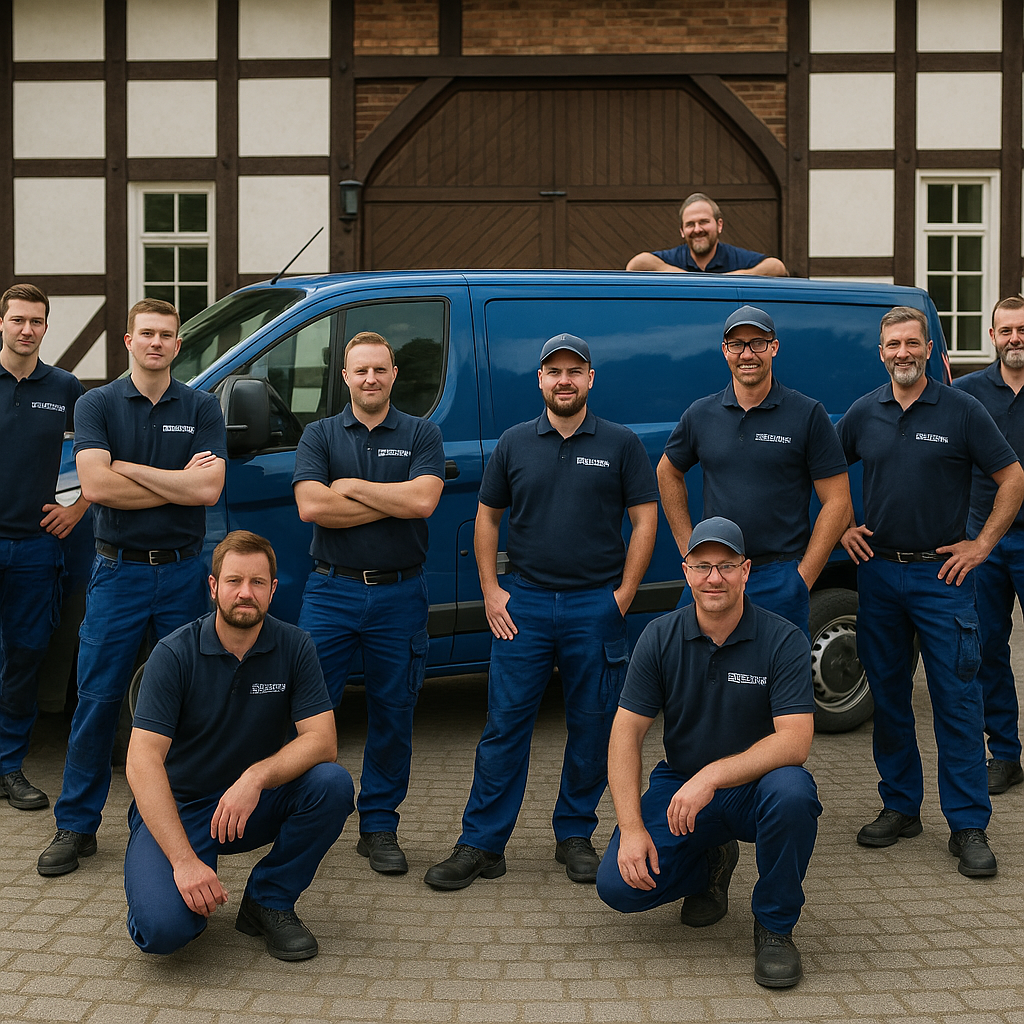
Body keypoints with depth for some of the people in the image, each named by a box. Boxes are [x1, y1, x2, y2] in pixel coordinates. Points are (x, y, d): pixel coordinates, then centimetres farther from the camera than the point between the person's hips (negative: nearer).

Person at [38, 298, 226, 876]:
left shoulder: (202, 408, 4)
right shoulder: (98, 405, 2)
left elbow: (209, 489, -10)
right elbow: (96, 486, -12)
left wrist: (129, 468, -10)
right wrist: (178, 483, -11)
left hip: (183, 572, 1)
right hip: (119, 569, -1)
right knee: (98, 700, 1)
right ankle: (77, 825, 10)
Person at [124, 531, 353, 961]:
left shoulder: (294, 647, -7)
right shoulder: (174, 654, -15)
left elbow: (322, 740, -15)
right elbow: (143, 760, -22)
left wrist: (256, 776, -35)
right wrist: (184, 860, -33)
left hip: (254, 804, 3)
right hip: (177, 808, -3)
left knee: (332, 783, -26)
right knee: (163, 928, -28)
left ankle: (268, 901, -4)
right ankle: (192, 893, 10)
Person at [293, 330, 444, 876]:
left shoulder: (421, 435, 5)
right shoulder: (320, 435, 7)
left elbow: (423, 499, -13)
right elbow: (311, 506, -10)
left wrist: (351, 486, -8)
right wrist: (390, 502, -10)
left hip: (399, 594, 0)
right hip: (331, 590, 0)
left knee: (393, 714, 7)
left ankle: (380, 828, 19)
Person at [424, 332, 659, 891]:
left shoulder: (621, 443, 3)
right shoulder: (514, 443, 8)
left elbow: (644, 519, 3)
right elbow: (487, 516, 13)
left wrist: (622, 595, -4)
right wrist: (491, 590, 3)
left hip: (596, 605, 0)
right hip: (523, 601, 1)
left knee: (592, 725, 6)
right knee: (504, 723, 0)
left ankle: (575, 835, 21)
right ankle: (481, 843, 6)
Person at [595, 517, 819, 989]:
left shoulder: (784, 640, -13)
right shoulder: (660, 637, -5)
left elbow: (795, 741, -23)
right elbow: (626, 733, -7)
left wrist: (714, 775, -36)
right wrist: (631, 827, -18)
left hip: (755, 786, -2)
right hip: (679, 785, 3)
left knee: (791, 791, -38)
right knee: (619, 885, -18)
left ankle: (775, 925, -11)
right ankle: (710, 864, 17)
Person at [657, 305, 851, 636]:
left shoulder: (808, 416, -3)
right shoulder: (700, 415, 6)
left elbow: (837, 503, -4)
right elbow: (668, 474, 21)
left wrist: (802, 579, -9)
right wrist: (690, 551, 12)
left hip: (781, 580, -3)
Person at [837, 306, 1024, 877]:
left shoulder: (961, 410, -2)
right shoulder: (864, 413, 7)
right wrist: (843, 528, 9)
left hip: (941, 575, -3)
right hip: (878, 572, 4)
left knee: (958, 701, -3)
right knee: (888, 696, 10)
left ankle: (969, 825, 3)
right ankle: (901, 807, 22)